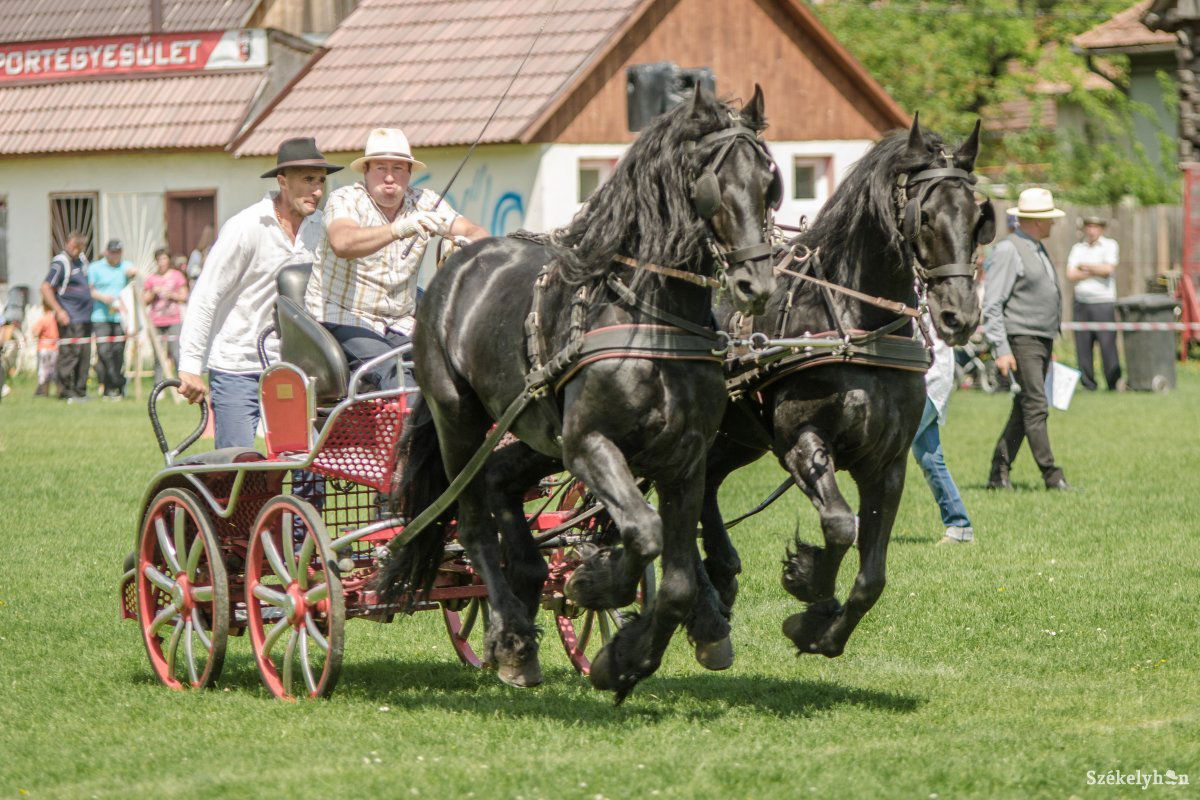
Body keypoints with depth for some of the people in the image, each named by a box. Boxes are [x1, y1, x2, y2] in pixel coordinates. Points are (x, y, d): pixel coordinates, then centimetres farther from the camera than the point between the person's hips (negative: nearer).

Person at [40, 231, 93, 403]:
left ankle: (80, 391, 14)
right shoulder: (60, 263, -10)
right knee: (70, 353, -11)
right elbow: (45, 288, -15)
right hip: (70, 318, -8)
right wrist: (59, 311, -20)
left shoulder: (81, 259, 16)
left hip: (85, 316, 8)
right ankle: (66, 392, -9)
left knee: (85, 355, 8)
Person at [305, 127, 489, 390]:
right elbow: (342, 243, -29)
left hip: (399, 326, 5)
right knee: (390, 369, -32)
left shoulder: (424, 204, 8)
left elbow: (475, 232, -1)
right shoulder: (345, 200, -7)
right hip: (343, 319, -5)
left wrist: (469, 244, -28)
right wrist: (399, 229, -45)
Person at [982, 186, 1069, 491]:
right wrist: (1001, 349, -21)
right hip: (1021, 341, -9)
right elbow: (992, 305, -15)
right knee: (1035, 408, -11)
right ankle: (1052, 476, -13)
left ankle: (999, 474, 12)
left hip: (1042, 341, 9)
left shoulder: (1038, 250, 17)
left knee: (1023, 410, 8)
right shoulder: (1008, 251, -12)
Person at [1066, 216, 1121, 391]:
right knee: (1083, 346, 0)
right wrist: (1094, 272, -6)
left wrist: (1085, 267, 0)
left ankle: (1113, 383, -4)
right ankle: (1088, 383, 6)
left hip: (1103, 302, -3)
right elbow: (1070, 275, 3)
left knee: (1108, 344, -9)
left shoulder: (1110, 245, 6)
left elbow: (1107, 269, -10)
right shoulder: (1078, 248, 15)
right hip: (1081, 303, 3)